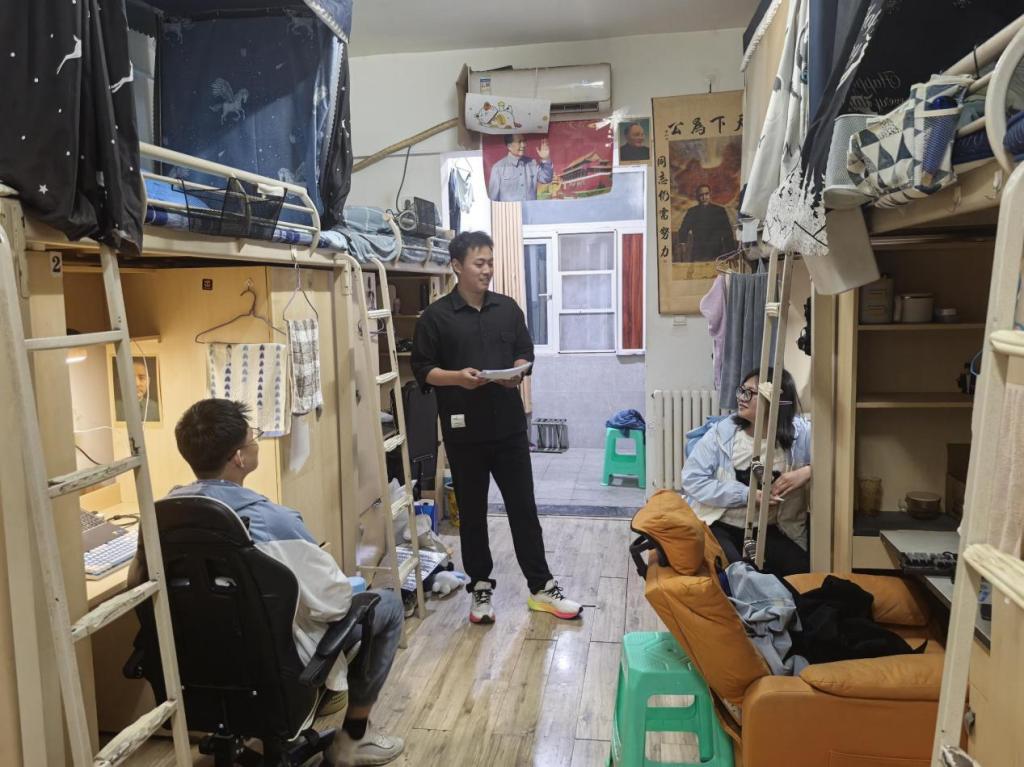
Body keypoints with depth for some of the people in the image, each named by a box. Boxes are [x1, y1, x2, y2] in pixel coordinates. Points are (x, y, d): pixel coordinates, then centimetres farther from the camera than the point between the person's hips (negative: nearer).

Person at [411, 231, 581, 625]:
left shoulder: (508, 308, 7)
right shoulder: (436, 316, -4)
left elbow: (525, 353, 13)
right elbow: (422, 369, -3)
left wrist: (517, 372, -9)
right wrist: (457, 377, -21)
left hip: (509, 425, 3)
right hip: (464, 431, -2)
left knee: (523, 507, 9)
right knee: (472, 512, 10)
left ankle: (541, 587, 21)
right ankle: (480, 588, 26)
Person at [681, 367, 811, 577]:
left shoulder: (800, 433, -4)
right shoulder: (723, 431, -6)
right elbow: (692, 478, -10)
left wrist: (808, 471, -21)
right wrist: (747, 494, -16)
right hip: (717, 525, -2)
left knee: (802, 571, -20)